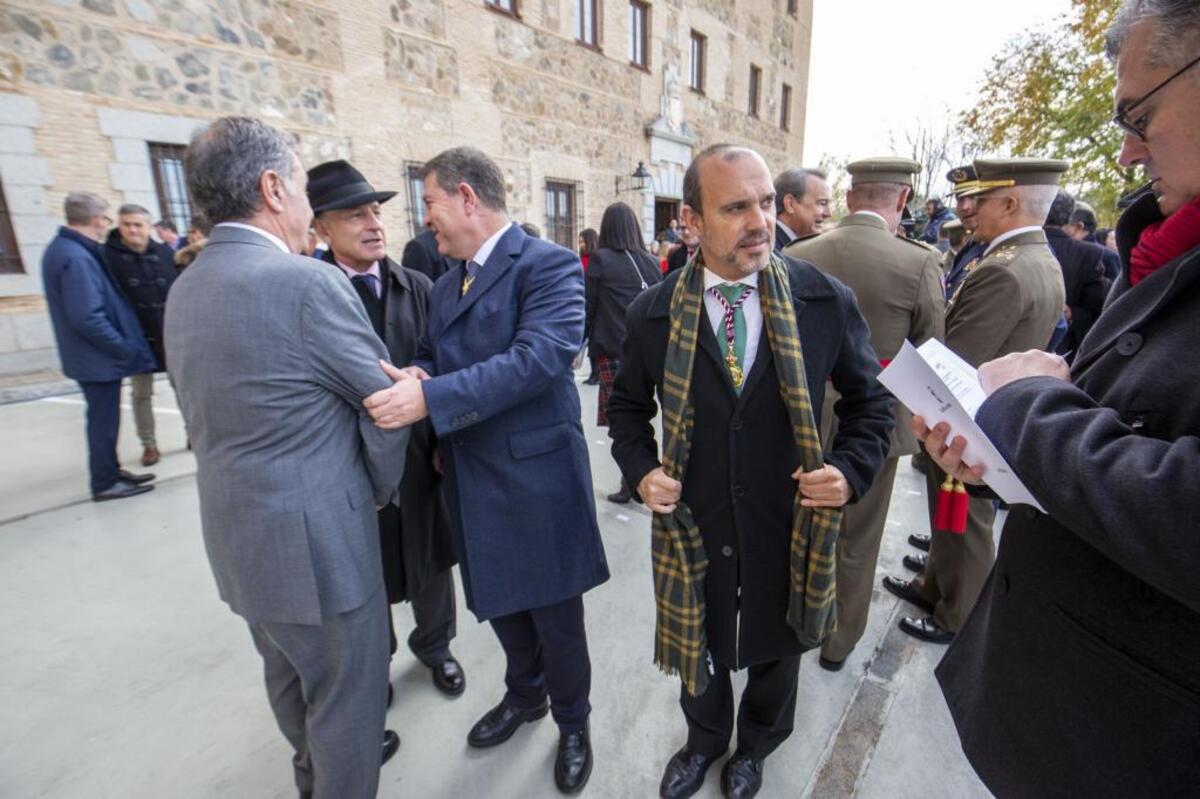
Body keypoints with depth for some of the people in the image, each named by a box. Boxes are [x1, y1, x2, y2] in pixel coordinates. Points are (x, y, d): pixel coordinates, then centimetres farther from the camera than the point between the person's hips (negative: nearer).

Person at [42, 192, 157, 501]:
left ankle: (110, 471, 31)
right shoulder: (77, 258, -23)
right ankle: (105, 483, 14)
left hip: (91, 354, 10)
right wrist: (124, 348, -17)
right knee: (103, 419, 2)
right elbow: (87, 318, -27)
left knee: (104, 417, 19)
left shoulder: (62, 248, 10)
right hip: (99, 357, -10)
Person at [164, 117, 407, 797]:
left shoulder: (184, 288, 6)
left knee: (291, 678, 29)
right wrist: (379, 488, 2)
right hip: (316, 536, -9)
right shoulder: (307, 282, -20)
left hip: (237, 531, 9)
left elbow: (205, 413, 10)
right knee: (348, 692, 12)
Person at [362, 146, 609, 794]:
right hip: (471, 480, 7)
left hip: (536, 479, -7)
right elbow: (431, 354, 14)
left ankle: (572, 722, 41)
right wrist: (416, 374, -11)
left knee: (556, 615, 12)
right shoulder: (446, 284, 13)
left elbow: (542, 355, -26)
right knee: (498, 602, 24)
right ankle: (524, 696, 52)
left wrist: (430, 398, -31)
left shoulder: (548, 264, -13)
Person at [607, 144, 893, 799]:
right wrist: (641, 470, -11)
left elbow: (870, 399, 2)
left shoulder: (827, 302, -12)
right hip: (692, 528, 0)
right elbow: (627, 403, 4)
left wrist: (852, 470, -13)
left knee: (776, 652, 26)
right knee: (699, 652, 25)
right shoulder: (653, 313, -11)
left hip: (788, 531, 1)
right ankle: (704, 740, 60)